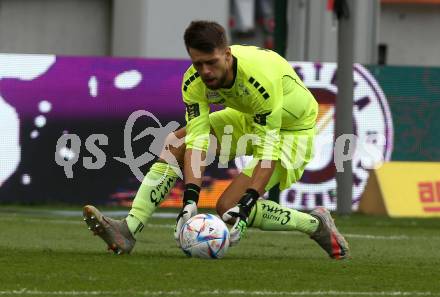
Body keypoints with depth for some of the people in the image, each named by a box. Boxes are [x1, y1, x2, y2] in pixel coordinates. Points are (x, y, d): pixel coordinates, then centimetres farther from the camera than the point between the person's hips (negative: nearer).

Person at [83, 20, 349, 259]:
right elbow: (197, 141, -26)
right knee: (176, 142, -11)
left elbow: (268, 152, -35)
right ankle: (128, 231, -15)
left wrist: (246, 206, -42)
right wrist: (190, 201, -39)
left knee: (229, 207, -19)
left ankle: (316, 224, -2)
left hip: (294, 129, -6)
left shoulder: (260, 77, -37)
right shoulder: (194, 81, -21)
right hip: (250, 119, 7)